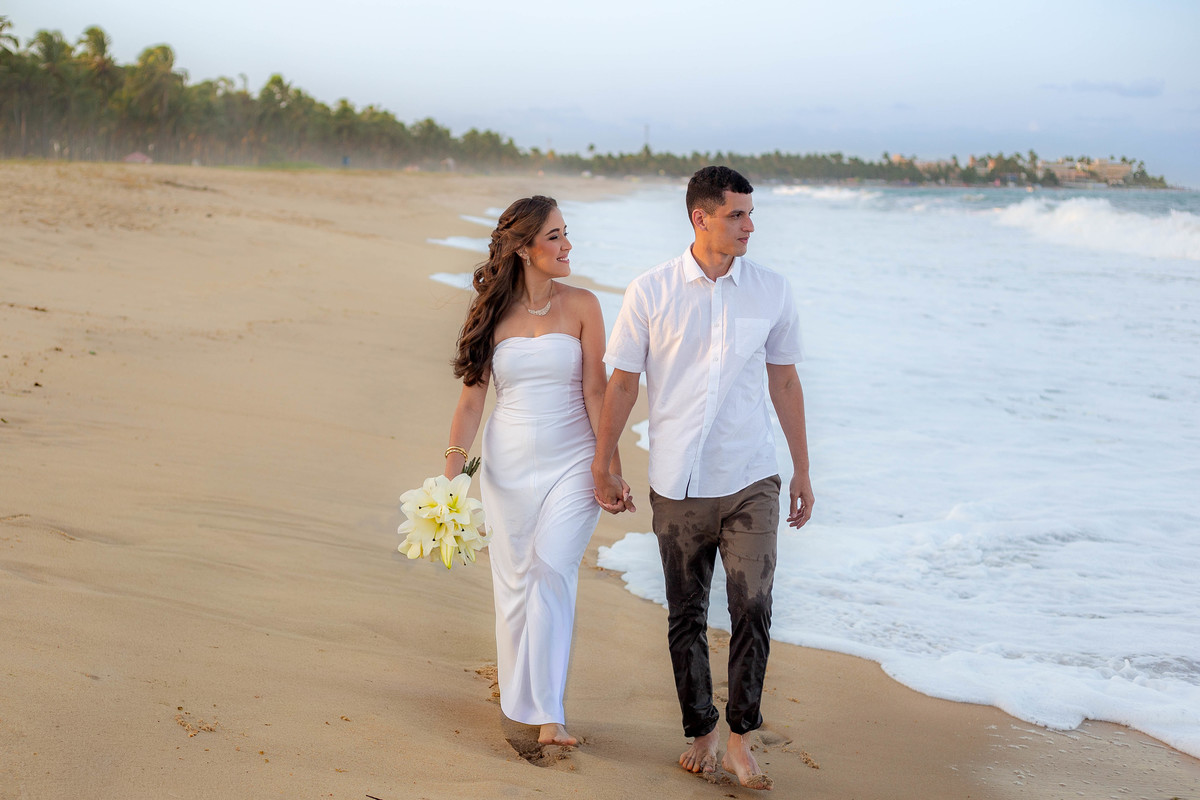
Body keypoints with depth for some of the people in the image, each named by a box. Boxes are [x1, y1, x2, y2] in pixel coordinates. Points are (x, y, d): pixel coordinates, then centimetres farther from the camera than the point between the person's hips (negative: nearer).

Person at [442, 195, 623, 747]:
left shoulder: (581, 305, -1)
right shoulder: (492, 313, 2)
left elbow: (596, 390, -2)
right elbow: (472, 397, 2)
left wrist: (611, 464, -7)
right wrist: (451, 473, -5)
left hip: (571, 464, -2)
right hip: (508, 465, 2)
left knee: (552, 572, -14)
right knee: (514, 582, 8)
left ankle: (547, 713, -11)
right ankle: (519, 697, 25)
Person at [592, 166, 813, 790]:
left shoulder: (771, 290, 2)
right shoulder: (650, 293, -4)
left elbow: (784, 380, 10)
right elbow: (622, 381, 4)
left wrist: (802, 471, 11)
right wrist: (604, 466, 6)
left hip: (751, 481, 0)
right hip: (678, 484, 0)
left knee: (752, 609, -10)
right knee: (686, 616, 10)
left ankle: (740, 739, 5)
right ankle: (700, 732, 26)